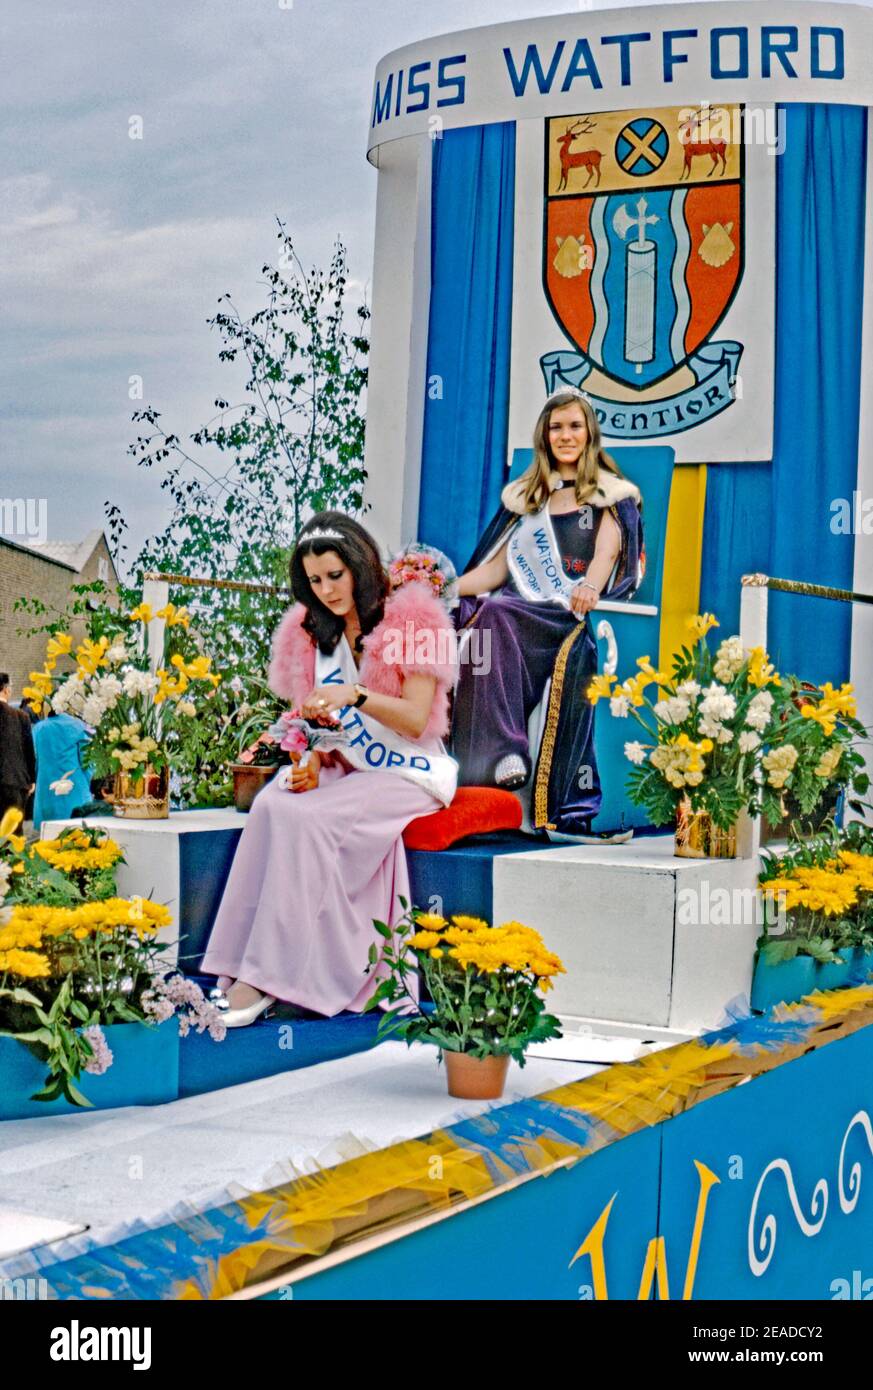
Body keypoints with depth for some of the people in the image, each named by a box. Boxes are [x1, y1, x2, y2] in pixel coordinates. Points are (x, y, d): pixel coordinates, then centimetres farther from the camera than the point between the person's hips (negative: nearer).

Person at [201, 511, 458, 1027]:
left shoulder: (411, 620, -4)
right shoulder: (313, 632, 13)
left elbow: (417, 720, -11)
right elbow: (320, 722, 14)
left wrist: (356, 696, -26)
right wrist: (312, 763, -7)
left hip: (408, 775, -5)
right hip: (343, 771, 5)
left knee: (306, 818, -31)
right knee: (270, 806, -27)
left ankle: (270, 978, -30)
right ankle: (244, 971, -31)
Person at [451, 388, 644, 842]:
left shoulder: (612, 494, 11)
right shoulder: (524, 497, 24)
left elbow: (606, 552, -9)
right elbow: (496, 569, 18)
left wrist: (590, 586, -31)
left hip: (575, 617, -4)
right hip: (524, 611, 4)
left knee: (496, 614, -34)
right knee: (487, 616, -32)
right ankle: (500, 756, -43)